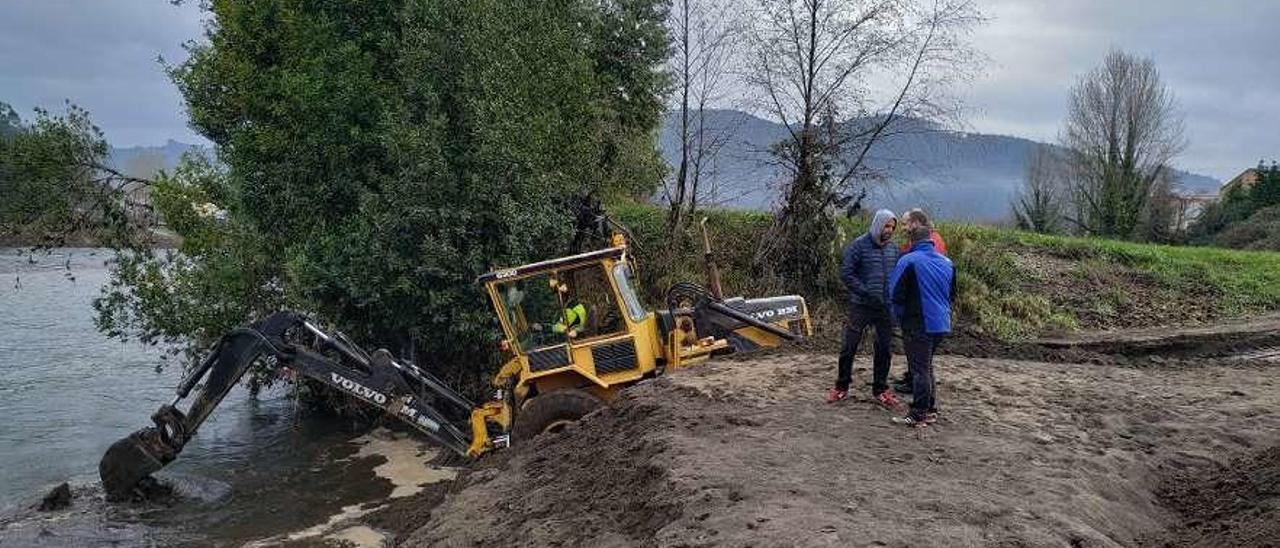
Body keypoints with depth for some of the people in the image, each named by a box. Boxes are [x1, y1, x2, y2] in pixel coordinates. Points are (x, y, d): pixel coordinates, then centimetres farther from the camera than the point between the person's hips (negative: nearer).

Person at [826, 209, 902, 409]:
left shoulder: (893, 248, 8)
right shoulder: (859, 245, -7)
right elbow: (845, 274, -10)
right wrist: (866, 293, -16)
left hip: (886, 308, 4)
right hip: (861, 306, -4)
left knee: (884, 348, 9)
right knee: (849, 347, 0)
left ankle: (880, 389, 21)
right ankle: (841, 387, 14)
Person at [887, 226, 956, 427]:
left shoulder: (908, 261, -13)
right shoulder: (947, 263, 8)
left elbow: (896, 293, -10)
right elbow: (952, 294, 16)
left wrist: (899, 316, 6)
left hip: (918, 325, -7)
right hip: (942, 324, 7)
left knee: (920, 369, -1)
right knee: (926, 366, 19)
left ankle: (919, 414, 3)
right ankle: (931, 410, 24)